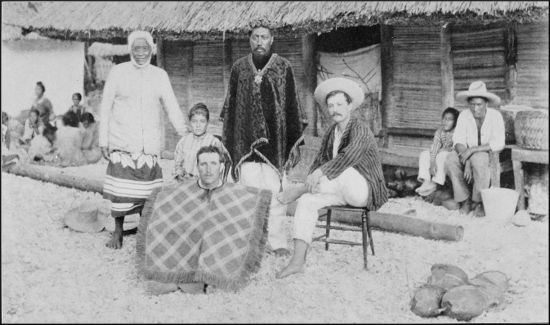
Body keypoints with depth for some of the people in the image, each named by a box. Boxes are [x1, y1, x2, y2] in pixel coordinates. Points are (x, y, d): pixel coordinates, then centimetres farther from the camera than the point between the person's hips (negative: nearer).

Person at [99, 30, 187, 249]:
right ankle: (118, 232, 14)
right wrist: (103, 141, 1)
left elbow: (172, 108, 11)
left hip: (149, 145, 2)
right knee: (120, 190, -3)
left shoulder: (160, 75, 9)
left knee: (147, 190, 0)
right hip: (121, 144, -1)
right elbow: (105, 108, 5)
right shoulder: (118, 72, 4)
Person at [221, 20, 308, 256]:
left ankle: (276, 241, 9)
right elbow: (230, 106, 13)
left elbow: (292, 106, 5)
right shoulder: (239, 68, 9)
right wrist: (227, 141, 9)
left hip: (274, 139, -1)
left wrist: (295, 139, 1)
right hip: (245, 140, 2)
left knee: (275, 192, -1)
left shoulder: (283, 67, 4)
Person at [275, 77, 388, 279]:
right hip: (342, 192, 7)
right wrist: (310, 181, -7)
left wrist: (321, 172, -39)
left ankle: (296, 192, -16)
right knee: (306, 202, -16)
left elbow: (349, 156, -33)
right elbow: (320, 161, 13)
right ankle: (298, 261, -22)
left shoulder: (360, 129, -15)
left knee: (342, 172, -37)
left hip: (363, 191, -7)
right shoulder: (331, 133, 11)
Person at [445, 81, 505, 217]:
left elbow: (499, 144, -21)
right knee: (451, 160, -26)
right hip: (469, 155, 3)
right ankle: (465, 201, -16)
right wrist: (466, 162, -30)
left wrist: (472, 150, -30)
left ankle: (479, 202, -20)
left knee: (478, 159, -36)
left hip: (490, 155, -3)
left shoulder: (495, 116, -14)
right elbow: (459, 141, -13)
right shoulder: (464, 115, -7)